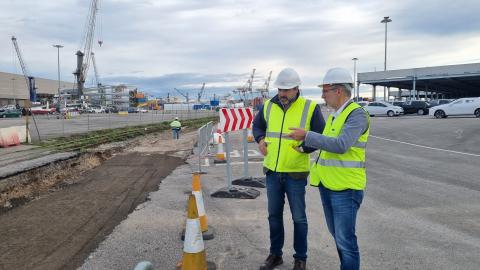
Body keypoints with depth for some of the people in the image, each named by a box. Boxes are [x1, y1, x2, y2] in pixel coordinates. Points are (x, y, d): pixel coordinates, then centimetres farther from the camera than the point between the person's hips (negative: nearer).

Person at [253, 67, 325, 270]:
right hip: (272, 171, 4)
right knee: (274, 214, 16)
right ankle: (275, 254, 33)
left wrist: (304, 148, -18)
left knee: (298, 217, 9)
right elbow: (257, 125, 18)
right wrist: (260, 139, -1)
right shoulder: (269, 106, 3)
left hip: (296, 172, -4)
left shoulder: (310, 108, -9)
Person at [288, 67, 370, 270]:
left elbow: (341, 145, -27)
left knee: (345, 238, -1)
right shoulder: (335, 115, 12)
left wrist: (307, 136, -23)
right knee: (337, 234, 20)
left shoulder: (357, 114, -15)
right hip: (327, 185, 9)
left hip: (345, 187, -9)